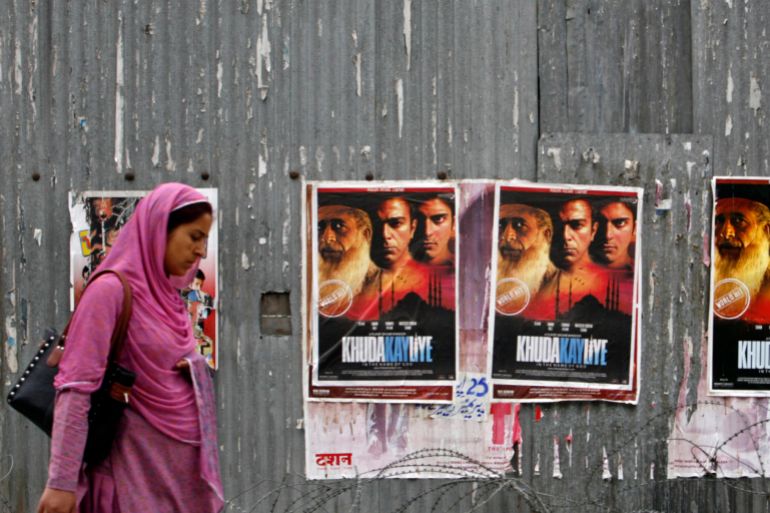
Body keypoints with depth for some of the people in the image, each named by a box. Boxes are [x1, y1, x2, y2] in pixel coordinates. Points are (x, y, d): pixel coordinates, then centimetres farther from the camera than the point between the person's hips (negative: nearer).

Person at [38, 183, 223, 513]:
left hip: (183, 464, 8)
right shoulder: (111, 290, -13)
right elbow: (76, 387, -18)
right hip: (138, 465, -8)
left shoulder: (168, 296, 10)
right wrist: (61, 480, -22)